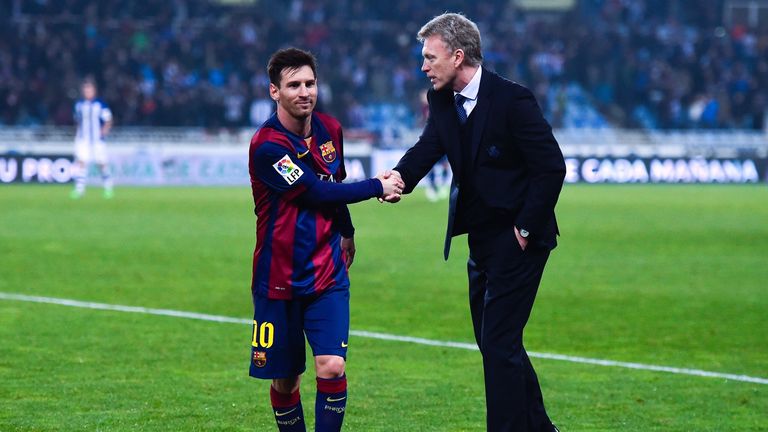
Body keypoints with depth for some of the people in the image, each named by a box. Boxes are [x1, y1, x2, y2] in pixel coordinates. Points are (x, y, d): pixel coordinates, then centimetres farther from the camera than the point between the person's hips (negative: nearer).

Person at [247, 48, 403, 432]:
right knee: (284, 379, 5)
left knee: (331, 367, -13)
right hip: (279, 280, -4)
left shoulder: (330, 129, 3)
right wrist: (378, 187, -11)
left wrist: (346, 232, 30)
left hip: (327, 272, 4)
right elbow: (319, 192, -19)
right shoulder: (267, 147, -18)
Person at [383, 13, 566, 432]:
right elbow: (427, 148, -6)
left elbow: (552, 166, -18)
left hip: (517, 240, -8)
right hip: (481, 239, 8)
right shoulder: (442, 100, 4)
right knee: (493, 340, 15)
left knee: (499, 342, -10)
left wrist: (525, 228, -16)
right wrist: (398, 178, -27)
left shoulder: (512, 100, -19)